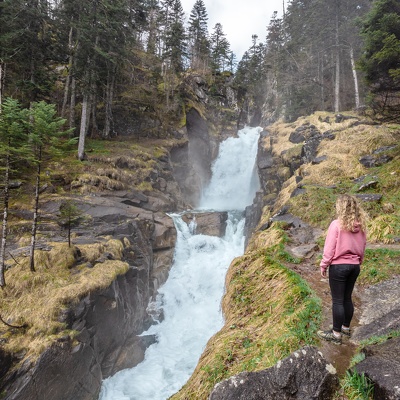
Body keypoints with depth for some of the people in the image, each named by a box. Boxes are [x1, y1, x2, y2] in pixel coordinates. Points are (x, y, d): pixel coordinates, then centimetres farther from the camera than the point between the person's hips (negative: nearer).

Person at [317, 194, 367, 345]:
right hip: (354, 266, 6)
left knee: (337, 301, 3)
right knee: (347, 298, 18)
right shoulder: (361, 225, 1)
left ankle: (336, 334, 11)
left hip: (338, 266, -6)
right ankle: (345, 328, 32)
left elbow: (329, 248, -14)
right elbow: (362, 247, 11)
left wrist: (323, 265, -4)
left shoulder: (337, 224, -16)